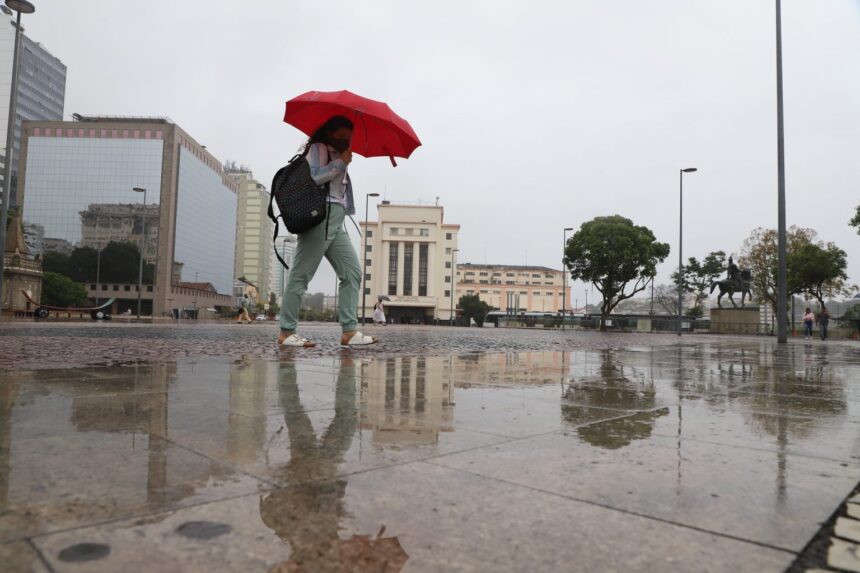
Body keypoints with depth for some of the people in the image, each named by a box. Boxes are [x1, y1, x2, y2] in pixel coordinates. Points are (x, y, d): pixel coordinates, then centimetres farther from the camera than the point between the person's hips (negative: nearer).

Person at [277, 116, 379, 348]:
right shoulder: (318, 149, 3)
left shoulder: (337, 156, 28)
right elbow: (312, 176, -16)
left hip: (336, 223, 9)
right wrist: (341, 162, -9)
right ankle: (286, 332, -3)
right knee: (301, 275, -7)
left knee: (353, 272, -1)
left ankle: (349, 331, -4)